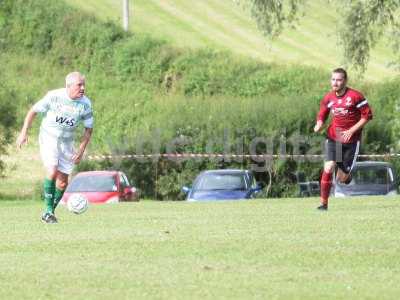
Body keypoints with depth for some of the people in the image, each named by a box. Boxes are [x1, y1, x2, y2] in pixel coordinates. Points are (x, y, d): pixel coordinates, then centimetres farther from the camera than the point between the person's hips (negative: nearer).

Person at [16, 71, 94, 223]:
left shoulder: (85, 104, -10)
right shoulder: (54, 96, -17)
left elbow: (88, 128, 3)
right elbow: (33, 111, -4)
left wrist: (81, 151, -5)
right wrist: (24, 133, -7)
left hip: (66, 142, 4)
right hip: (48, 138, -4)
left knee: (63, 183, 3)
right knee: (52, 172, -24)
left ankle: (48, 213, 20)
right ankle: (48, 209, -14)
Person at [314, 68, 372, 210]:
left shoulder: (355, 96, -11)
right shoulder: (328, 98, 2)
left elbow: (367, 115, -7)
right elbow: (322, 115, 15)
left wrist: (351, 131, -14)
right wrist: (319, 125, -10)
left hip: (351, 140, -2)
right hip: (333, 138, 2)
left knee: (341, 179, 0)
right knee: (328, 168, -20)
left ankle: (347, 174, 40)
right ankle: (323, 203, -10)